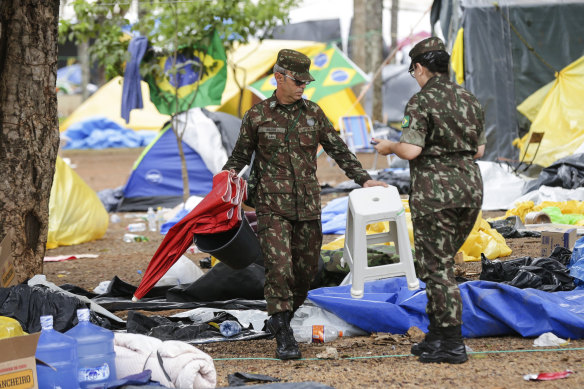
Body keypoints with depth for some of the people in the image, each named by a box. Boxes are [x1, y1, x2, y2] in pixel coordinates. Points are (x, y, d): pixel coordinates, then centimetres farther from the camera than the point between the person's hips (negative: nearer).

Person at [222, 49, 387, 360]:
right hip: (273, 206, -4)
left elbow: (338, 150, 12)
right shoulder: (257, 116, 0)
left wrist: (363, 179, 4)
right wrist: (227, 174, -11)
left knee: (305, 270, 7)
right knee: (279, 267, -14)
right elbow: (241, 154, 9)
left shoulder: (313, 113, 8)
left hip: (308, 206, 4)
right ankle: (284, 338, -11)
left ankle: (278, 320, 29)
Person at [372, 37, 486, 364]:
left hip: (435, 193, -7)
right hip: (470, 188, 7)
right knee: (441, 262, 19)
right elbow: (479, 150, 14)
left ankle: (453, 344, -2)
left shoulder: (421, 102, -11)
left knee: (437, 267, -1)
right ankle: (436, 334, 20)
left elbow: (411, 150, -19)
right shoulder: (469, 100, 10)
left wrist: (389, 147, 1)